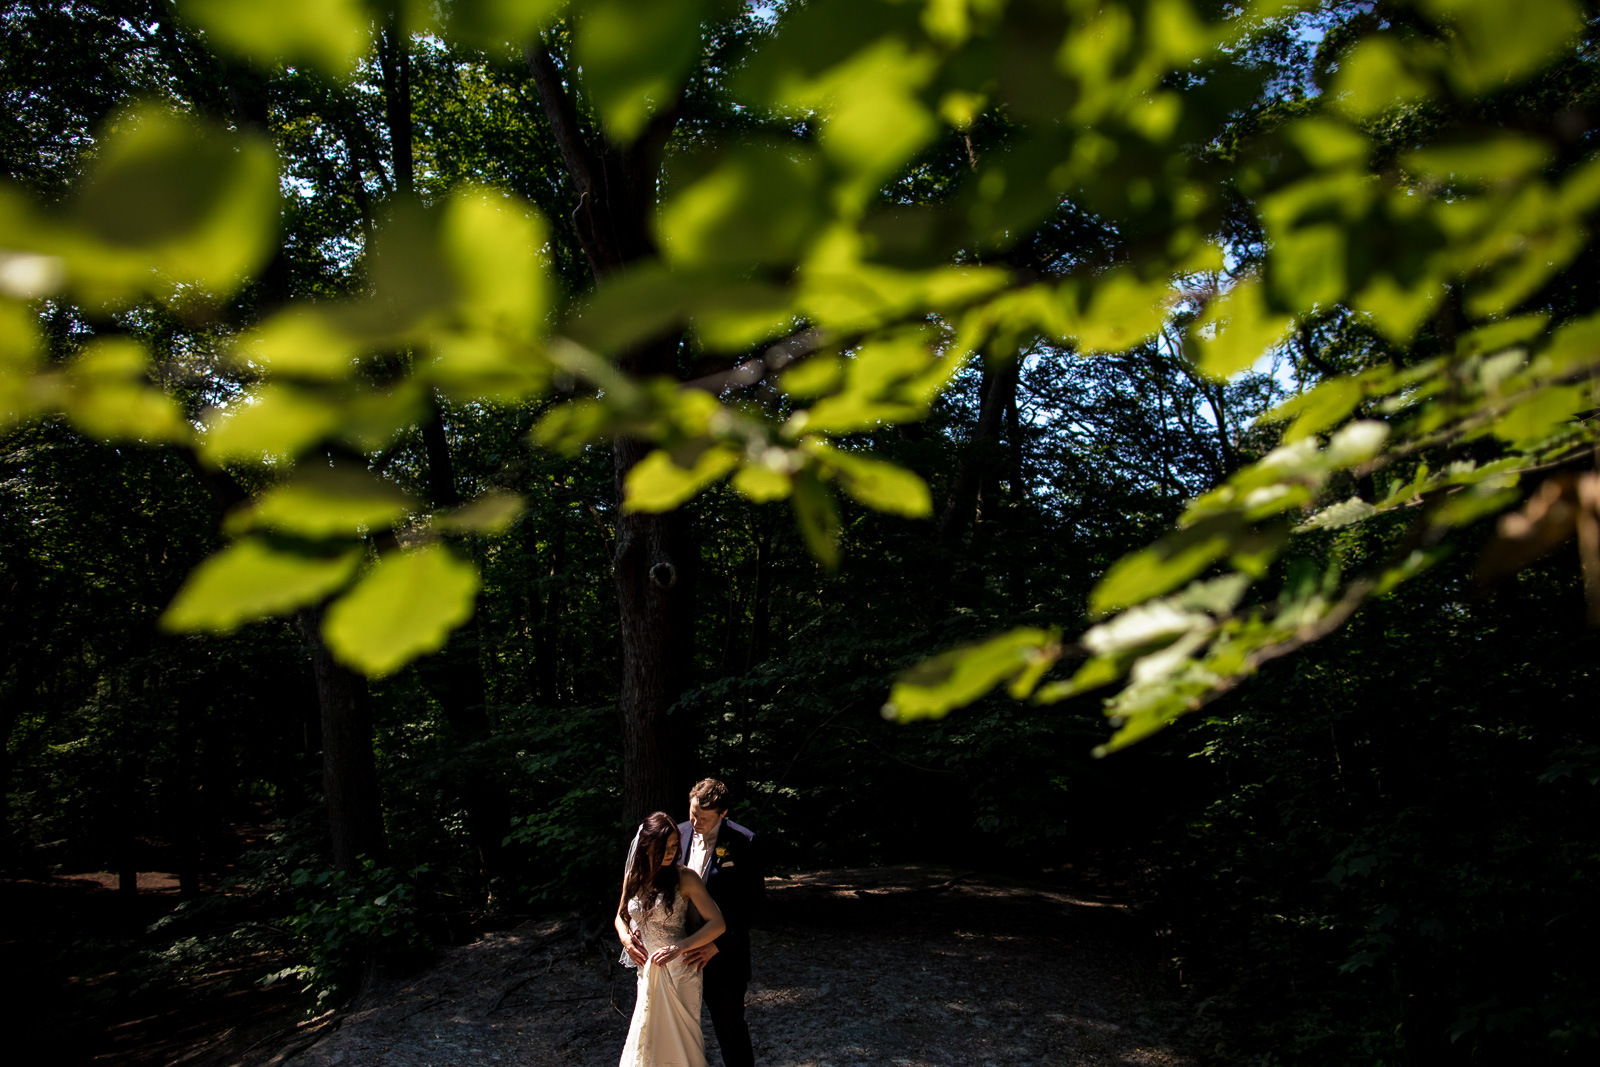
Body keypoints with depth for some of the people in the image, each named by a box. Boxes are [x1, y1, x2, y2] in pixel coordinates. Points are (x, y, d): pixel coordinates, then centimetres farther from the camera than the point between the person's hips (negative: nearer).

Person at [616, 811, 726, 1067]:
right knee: (648, 1035, 14)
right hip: (646, 968, 5)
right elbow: (621, 915, 18)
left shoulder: (684, 878, -13)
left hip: (677, 968, -5)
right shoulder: (633, 877, 1)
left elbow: (717, 923, -17)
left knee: (677, 1036, 3)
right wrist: (625, 937, -4)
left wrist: (680, 947, -26)